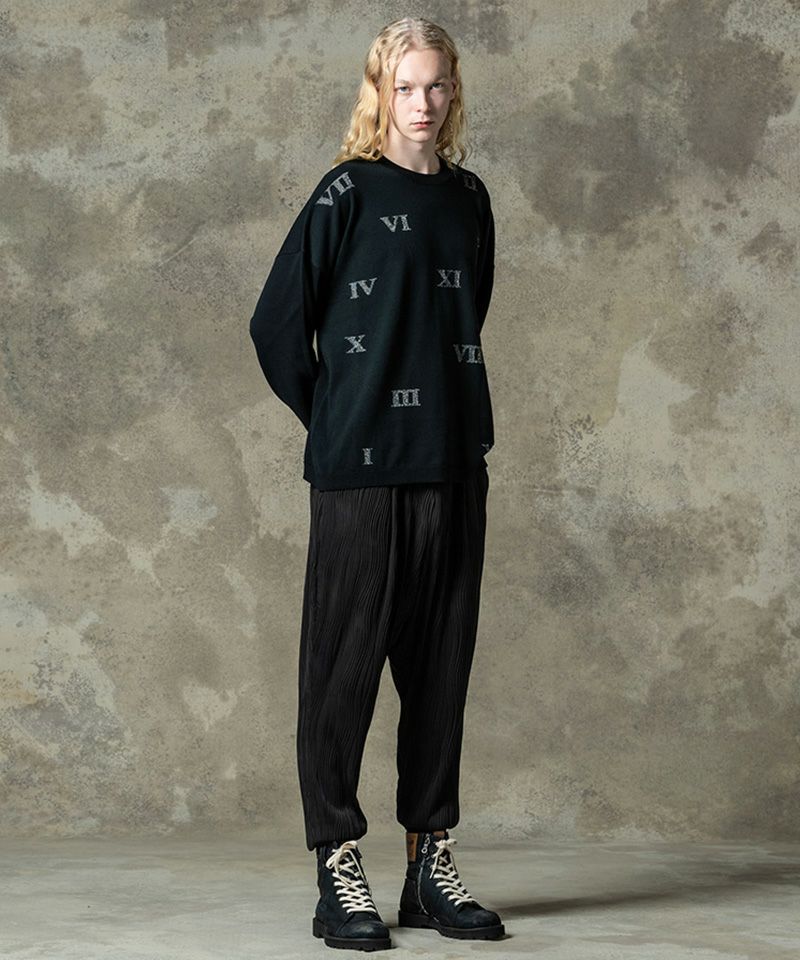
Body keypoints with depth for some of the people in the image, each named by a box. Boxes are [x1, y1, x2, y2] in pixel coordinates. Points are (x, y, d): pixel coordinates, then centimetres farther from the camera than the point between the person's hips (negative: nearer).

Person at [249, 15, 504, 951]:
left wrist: (454, 410, 15)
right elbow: (277, 322, -2)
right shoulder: (349, 193, -3)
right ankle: (338, 871, 4)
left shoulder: (467, 198, 12)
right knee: (345, 663, -2)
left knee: (440, 663, 8)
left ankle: (430, 860, 17)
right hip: (360, 467, -5)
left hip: (452, 464, 5)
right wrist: (332, 418, 5)